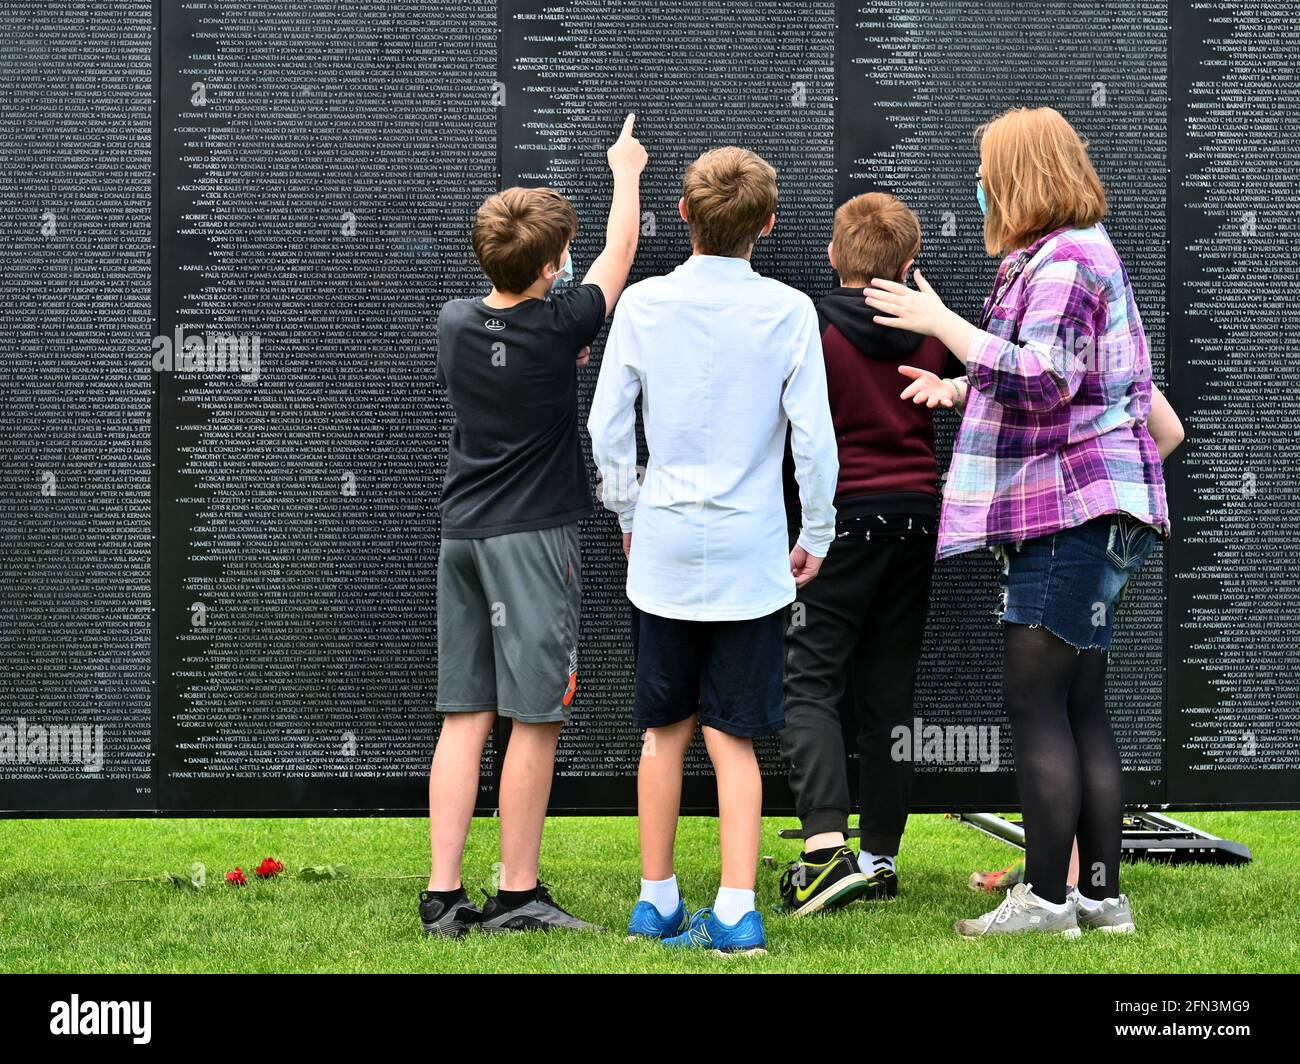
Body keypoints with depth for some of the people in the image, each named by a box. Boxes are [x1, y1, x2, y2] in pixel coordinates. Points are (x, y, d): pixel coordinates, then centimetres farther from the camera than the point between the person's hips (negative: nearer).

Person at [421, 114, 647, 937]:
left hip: (462, 532, 6)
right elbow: (621, 257, 5)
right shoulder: (558, 329, -11)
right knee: (535, 718, 0)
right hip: (532, 536, -6)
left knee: (465, 716, 6)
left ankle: (444, 895, 4)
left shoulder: (456, 324, 3)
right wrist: (626, 172, 20)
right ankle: (517, 896, 3)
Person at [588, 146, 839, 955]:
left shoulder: (643, 304, -2)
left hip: (664, 551, 2)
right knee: (734, 739, 3)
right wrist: (817, 537, 6)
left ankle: (657, 903, 20)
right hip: (750, 556, -2)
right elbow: (814, 436, -7)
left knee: (666, 730, 13)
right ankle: (736, 913, -4)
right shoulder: (788, 311, -7)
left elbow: (607, 429, 0)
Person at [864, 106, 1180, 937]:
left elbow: (1042, 381, -24)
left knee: (1037, 702, -9)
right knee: (1080, 708, 11)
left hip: (1074, 512, -11)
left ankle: (1047, 898, -7)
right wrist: (961, 389, 25)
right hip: (1072, 515, 11)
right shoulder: (1073, 255, 21)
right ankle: (1103, 895, 14)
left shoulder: (1065, 260, -13)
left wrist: (943, 323, -19)